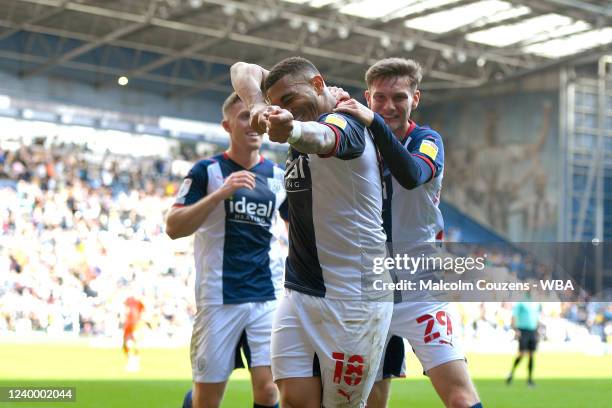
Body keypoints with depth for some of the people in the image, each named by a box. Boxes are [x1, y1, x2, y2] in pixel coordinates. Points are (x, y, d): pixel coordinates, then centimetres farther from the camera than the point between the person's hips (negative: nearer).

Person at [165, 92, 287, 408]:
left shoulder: (279, 175, 9)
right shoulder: (207, 171, -1)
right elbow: (173, 227, -10)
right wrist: (221, 193, -20)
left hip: (269, 297, 3)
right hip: (218, 299, -2)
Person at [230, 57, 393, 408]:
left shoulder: (344, 123, -13)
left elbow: (320, 138, -39)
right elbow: (245, 71, 10)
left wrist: (291, 130, -62)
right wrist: (259, 105, -13)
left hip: (353, 297, -7)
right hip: (299, 294, 7)